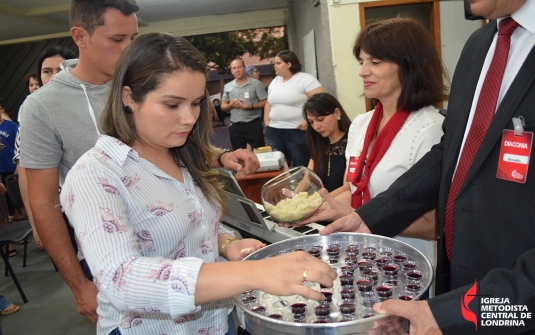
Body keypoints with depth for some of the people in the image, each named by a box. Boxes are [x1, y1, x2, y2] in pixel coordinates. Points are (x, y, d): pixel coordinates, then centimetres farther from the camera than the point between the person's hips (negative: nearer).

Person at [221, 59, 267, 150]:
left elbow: (265, 102, -3)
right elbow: (223, 106, 13)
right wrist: (230, 105, -10)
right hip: (235, 127, 4)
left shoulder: (255, 83, -2)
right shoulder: (228, 87, 9)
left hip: (253, 124, -4)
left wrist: (251, 107, -19)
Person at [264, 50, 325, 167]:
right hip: (273, 131, 6)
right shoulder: (274, 81, 16)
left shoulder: (305, 79, -6)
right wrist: (266, 120, 12)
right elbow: (269, 104, 26)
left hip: (297, 131, -6)